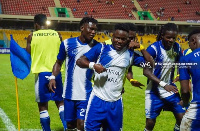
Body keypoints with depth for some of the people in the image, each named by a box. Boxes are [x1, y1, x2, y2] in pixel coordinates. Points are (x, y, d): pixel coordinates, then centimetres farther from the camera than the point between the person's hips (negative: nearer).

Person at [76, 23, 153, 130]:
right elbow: (80, 61, -6)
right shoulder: (101, 48, -3)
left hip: (116, 102, 4)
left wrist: (140, 47, -1)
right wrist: (93, 65, -25)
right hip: (98, 99, -3)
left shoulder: (129, 54, 7)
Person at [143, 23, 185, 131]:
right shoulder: (153, 48, -18)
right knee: (150, 121, -2)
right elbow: (146, 71, -22)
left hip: (170, 88, 5)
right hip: (154, 90, -5)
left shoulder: (177, 47, -2)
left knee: (181, 117, 0)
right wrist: (164, 85, -28)